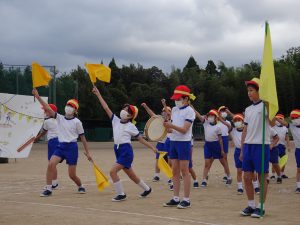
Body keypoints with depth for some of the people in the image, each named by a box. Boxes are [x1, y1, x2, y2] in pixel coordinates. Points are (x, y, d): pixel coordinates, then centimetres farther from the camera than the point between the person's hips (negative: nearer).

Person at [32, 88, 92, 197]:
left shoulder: (77, 122, -2)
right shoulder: (59, 118, 6)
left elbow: (83, 138, 2)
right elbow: (47, 108, -5)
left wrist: (87, 152, 2)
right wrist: (37, 96, -15)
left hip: (72, 147, -3)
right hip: (61, 146, 3)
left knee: (72, 175, -1)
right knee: (51, 164, -22)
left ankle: (80, 187, 30)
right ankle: (48, 189, -14)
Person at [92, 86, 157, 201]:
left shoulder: (131, 126, -6)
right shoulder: (116, 120, 7)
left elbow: (141, 139, 0)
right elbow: (106, 108, 5)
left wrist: (152, 147, -5)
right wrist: (98, 94, 1)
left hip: (126, 151, -6)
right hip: (118, 151, 6)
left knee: (113, 171, -18)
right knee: (131, 175, 16)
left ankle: (121, 194, -6)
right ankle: (147, 189, 36)